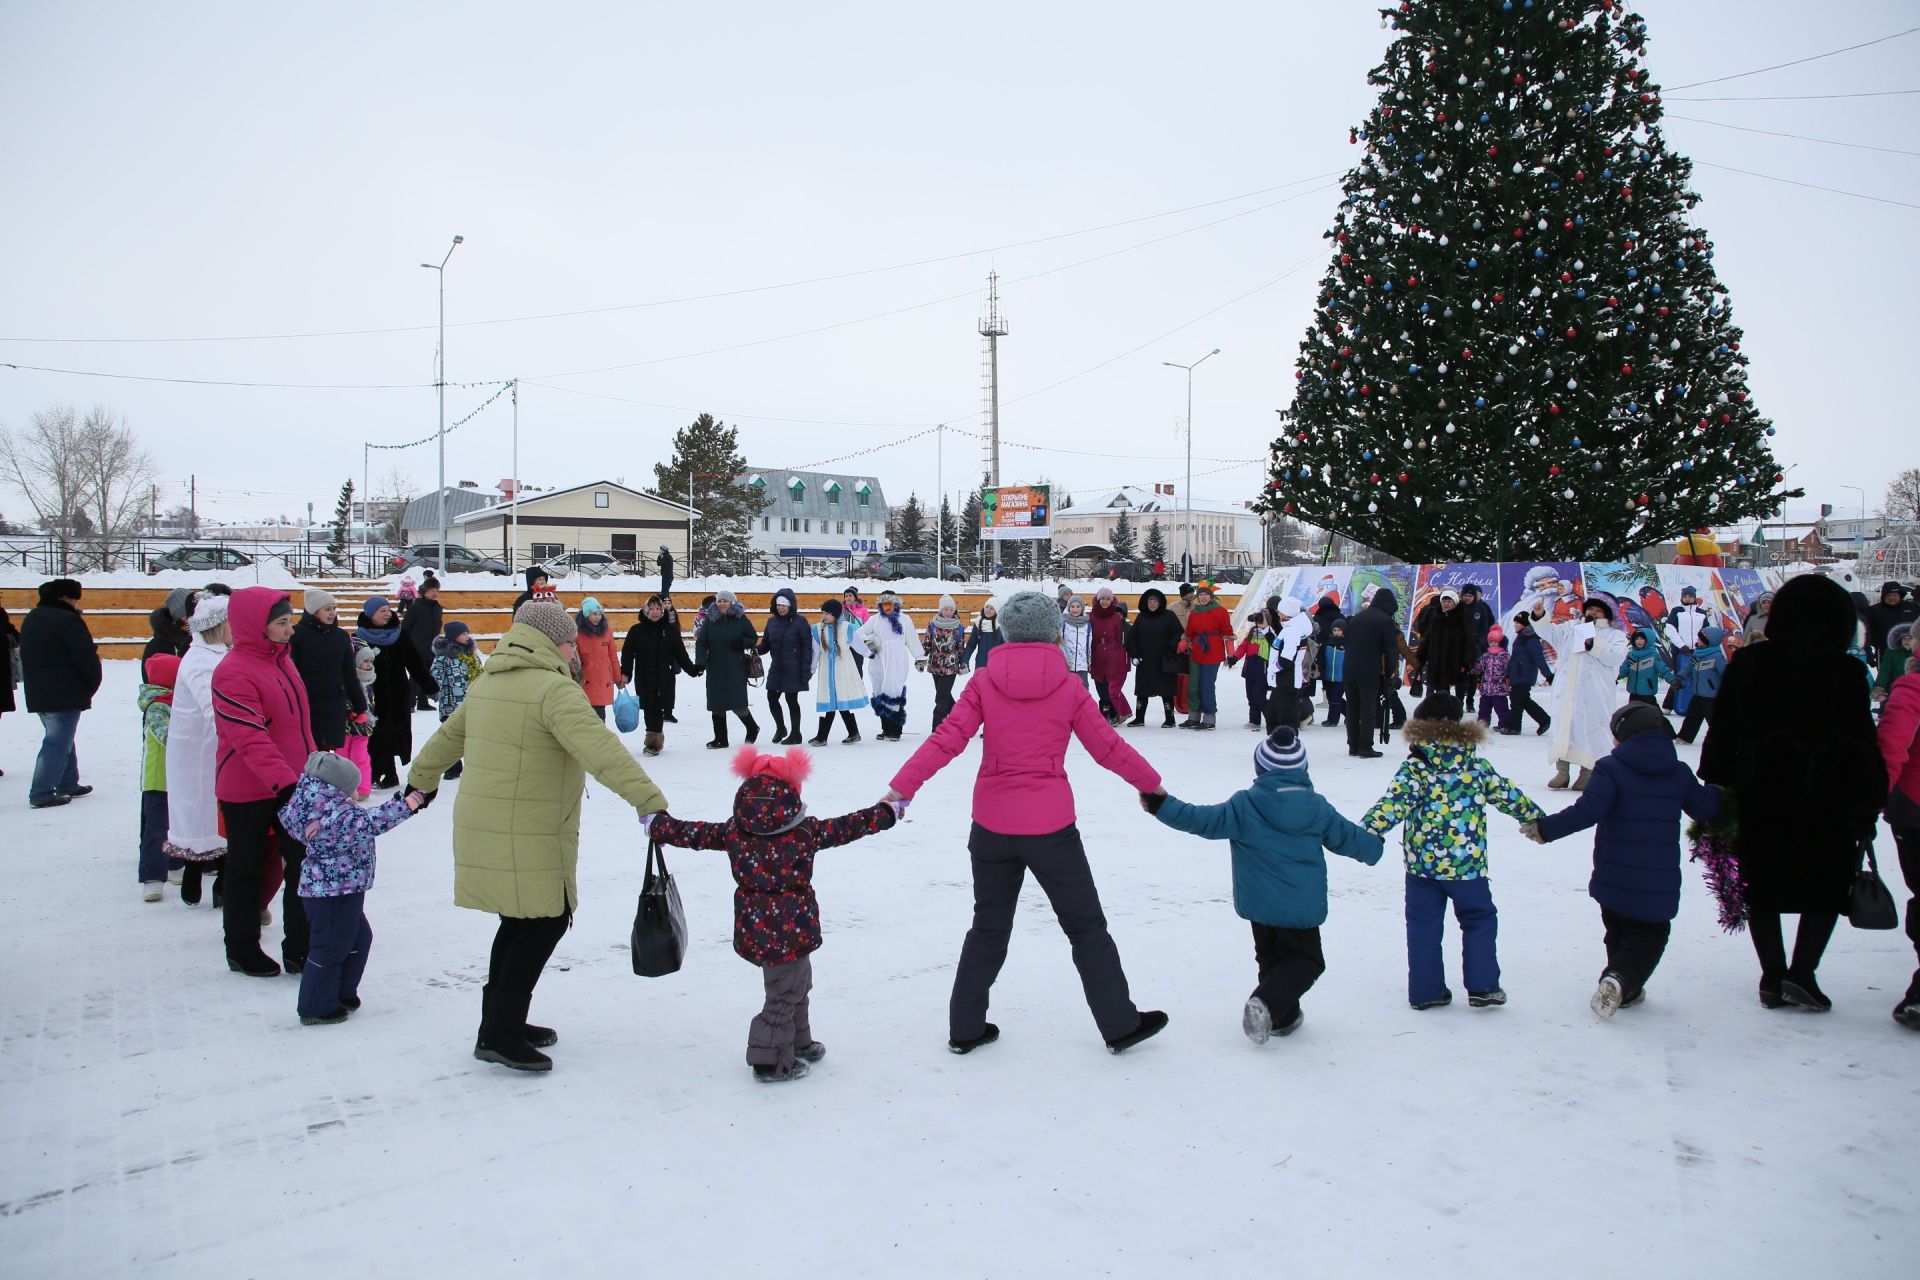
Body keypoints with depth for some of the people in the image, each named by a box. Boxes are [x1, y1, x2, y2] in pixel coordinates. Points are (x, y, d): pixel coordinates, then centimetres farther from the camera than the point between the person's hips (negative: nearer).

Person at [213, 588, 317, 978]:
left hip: (291, 785, 7)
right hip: (248, 792, -7)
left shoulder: (281, 659, 9)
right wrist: (285, 782, -35)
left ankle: (299, 950, 17)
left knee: (303, 865, 7)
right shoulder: (233, 673, -18)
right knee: (246, 872, 9)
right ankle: (242, 952, 26)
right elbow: (251, 740, -27)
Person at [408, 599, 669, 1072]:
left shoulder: (488, 684, 13)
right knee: (545, 923, 2)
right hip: (527, 838, -9)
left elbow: (449, 735, 27)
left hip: (482, 829, 9)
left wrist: (421, 780, 44)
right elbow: (598, 748, -29)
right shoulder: (554, 688, -16)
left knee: (521, 923, 19)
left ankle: (501, 1023, 29)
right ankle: (499, 1034, 5)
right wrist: (648, 799, -35)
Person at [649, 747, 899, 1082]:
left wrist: (658, 825, 19)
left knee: (796, 986, 25)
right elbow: (847, 827, -7)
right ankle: (771, 1062, 14)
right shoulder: (806, 832, -14)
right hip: (790, 930, -6)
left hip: (755, 929, 6)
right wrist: (886, 812, 5)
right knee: (785, 995, 7)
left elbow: (694, 833, 3)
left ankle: (798, 1042, 41)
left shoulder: (733, 831, -5)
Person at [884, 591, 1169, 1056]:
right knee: (1086, 926, 13)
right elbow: (1109, 748, 0)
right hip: (1050, 825, -2)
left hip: (991, 825, 2)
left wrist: (901, 787, -10)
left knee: (988, 927, 18)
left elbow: (947, 740, -11)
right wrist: (1152, 784, 15)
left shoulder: (985, 682, -3)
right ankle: (1120, 1024, 20)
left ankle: (965, 1028, 23)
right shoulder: (1068, 688, -5)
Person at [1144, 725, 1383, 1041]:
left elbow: (1205, 820, -17)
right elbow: (1348, 837, 10)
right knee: (1305, 960, 10)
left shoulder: (1245, 806, -12)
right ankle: (1266, 1003, -11)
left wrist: (1162, 805, -14)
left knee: (1271, 957, 21)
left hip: (1259, 905, 0)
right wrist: (1374, 847, 32)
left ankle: (1283, 1016, 21)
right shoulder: (1318, 807, -2)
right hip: (1304, 906, 0)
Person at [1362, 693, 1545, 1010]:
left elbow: (1394, 804, -19)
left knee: (1423, 927, 10)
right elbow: (1508, 796, 11)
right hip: (1468, 864, 1)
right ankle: (1482, 987, 16)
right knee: (1479, 922, 18)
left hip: (1422, 865, -1)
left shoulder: (1415, 767, -7)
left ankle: (1426, 991, 14)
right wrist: (1538, 818, 27)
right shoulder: (1478, 766, 1)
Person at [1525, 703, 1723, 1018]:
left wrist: (1546, 828, -16)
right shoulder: (1680, 774, 2)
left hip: (1613, 879, -1)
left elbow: (1588, 810, -21)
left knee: (1619, 932, 20)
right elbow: (1706, 809, 15)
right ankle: (1622, 980, -13)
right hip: (1660, 883, 1)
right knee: (1649, 935, 10)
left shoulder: (1611, 768, -11)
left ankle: (1625, 990, 19)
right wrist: (1720, 793, 37)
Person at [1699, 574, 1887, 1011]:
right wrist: (1869, 805, 0)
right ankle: (1801, 973, 1)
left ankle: (1773, 978, 14)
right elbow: (1862, 743, -7)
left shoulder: (1747, 664, 1)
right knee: (1827, 888, 12)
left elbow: (1721, 734, 3)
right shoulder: (1844, 672, -9)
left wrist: (1716, 788, 10)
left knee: (1762, 890, 12)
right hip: (1825, 802, -2)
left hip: (1757, 799, 3)